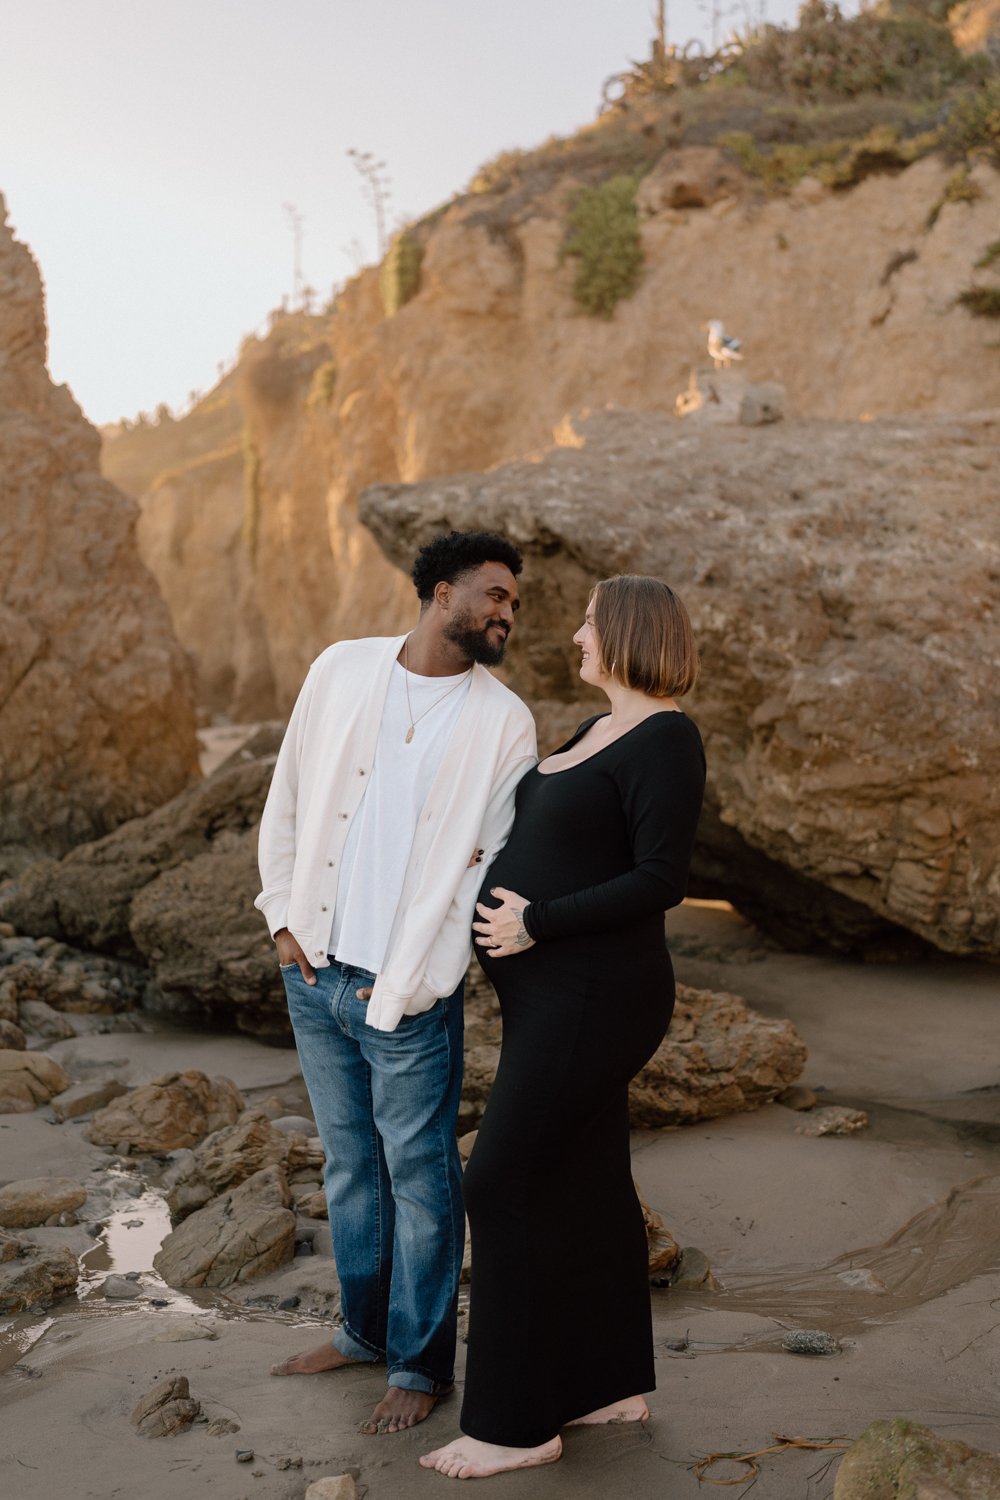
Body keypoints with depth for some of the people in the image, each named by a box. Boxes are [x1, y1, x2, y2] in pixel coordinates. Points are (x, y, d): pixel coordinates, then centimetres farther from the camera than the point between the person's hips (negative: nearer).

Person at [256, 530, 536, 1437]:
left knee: (420, 1176, 4)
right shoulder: (342, 670, 3)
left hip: (409, 993, -3)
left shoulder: (504, 723, -4)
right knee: (350, 1162, 17)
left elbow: (490, 863, -5)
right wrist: (284, 916, 2)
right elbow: (288, 798, 9)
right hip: (315, 973, 4)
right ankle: (366, 1328, 34)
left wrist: (411, 982, -9)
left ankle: (421, 1363, 20)